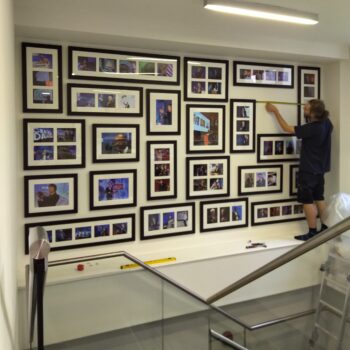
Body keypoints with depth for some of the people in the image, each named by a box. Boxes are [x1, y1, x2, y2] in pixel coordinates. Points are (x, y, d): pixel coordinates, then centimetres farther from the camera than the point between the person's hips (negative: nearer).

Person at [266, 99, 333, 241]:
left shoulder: (311, 128, -24)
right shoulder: (326, 123, 0)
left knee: (307, 201, -2)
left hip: (309, 170, -9)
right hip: (320, 168, 9)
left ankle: (312, 232, 3)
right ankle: (325, 228, 23)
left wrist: (275, 111, -9)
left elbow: (287, 128, -16)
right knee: (319, 198, 16)